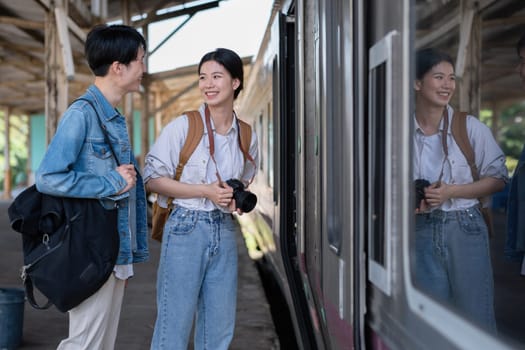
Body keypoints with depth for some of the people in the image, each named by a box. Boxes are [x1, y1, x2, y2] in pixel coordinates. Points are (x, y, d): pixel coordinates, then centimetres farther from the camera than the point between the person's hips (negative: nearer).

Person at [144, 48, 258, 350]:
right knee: (175, 320, -2)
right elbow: (153, 178, -8)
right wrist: (206, 191, -16)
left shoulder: (247, 136, 6)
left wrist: (237, 198, 1)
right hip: (186, 227, -5)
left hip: (225, 231, 5)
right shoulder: (183, 127, -8)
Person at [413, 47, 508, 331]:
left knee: (476, 319, 2)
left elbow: (498, 178, -1)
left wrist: (451, 192, -12)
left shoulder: (471, 127, -6)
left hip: (465, 229, -1)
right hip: (422, 231, 2)